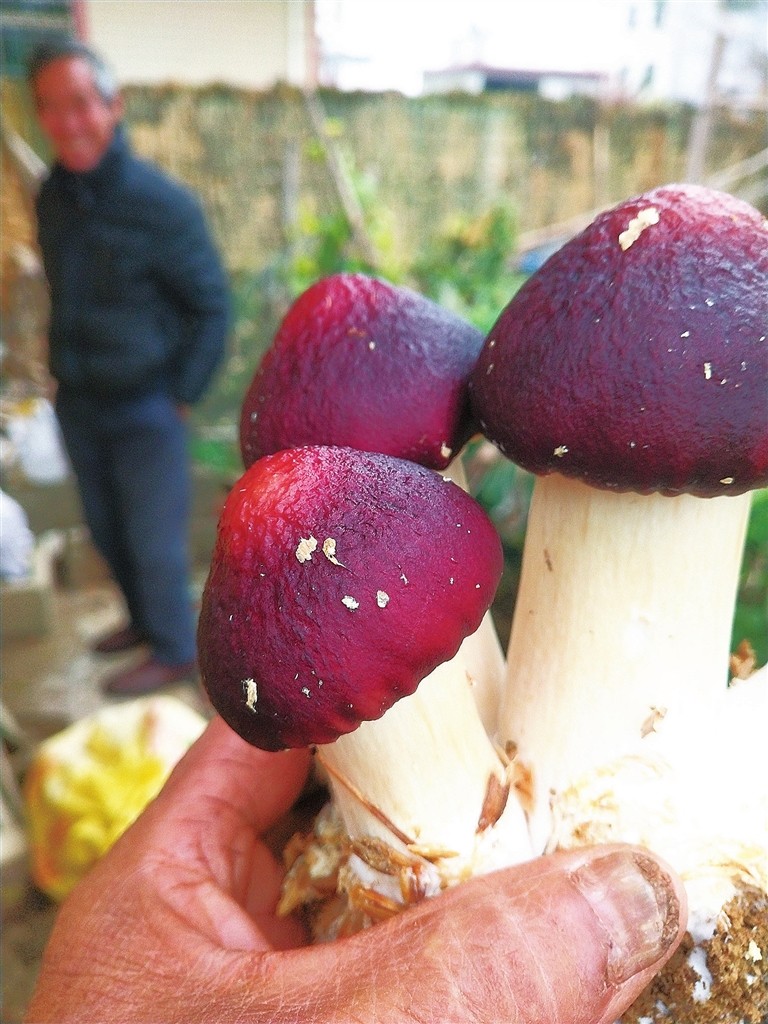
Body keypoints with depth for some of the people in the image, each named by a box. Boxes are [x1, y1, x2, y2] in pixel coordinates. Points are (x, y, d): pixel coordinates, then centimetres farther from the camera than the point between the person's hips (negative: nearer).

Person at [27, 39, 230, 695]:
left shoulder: (162, 203, -16)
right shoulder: (52, 196, 1)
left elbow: (212, 306, -11)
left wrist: (183, 396, -11)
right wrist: (61, 372, 10)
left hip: (145, 409, -6)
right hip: (77, 405, 6)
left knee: (155, 540, 6)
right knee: (107, 531, 19)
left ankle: (175, 652, 27)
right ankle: (144, 618, 43)